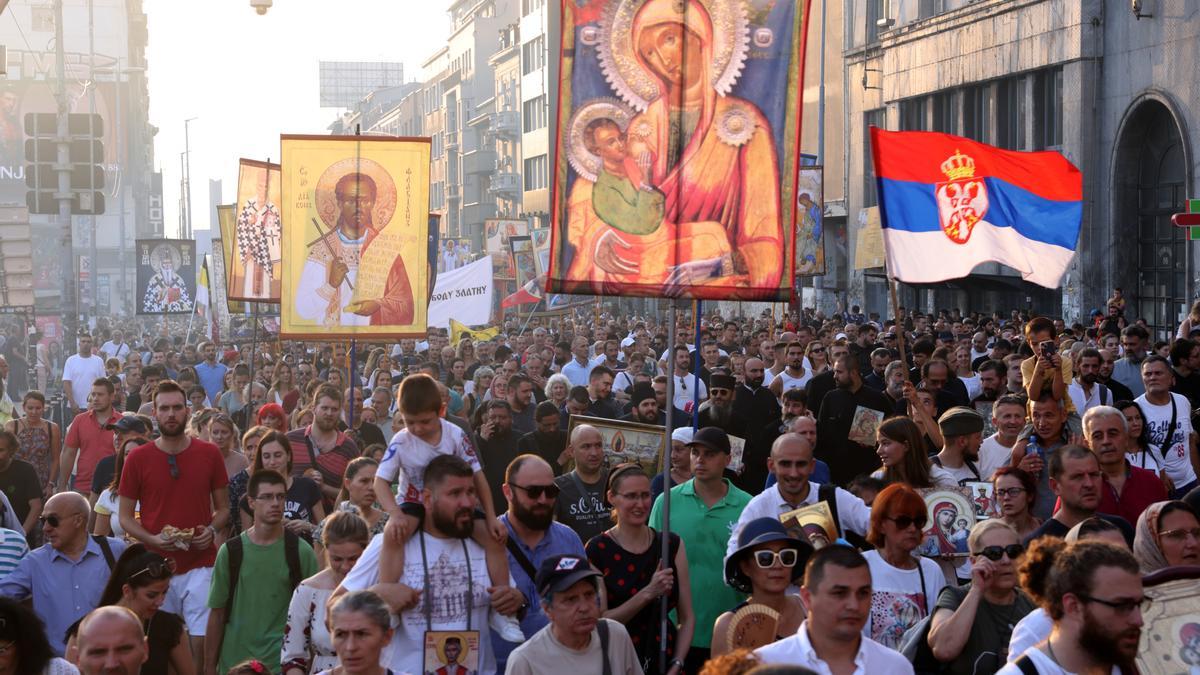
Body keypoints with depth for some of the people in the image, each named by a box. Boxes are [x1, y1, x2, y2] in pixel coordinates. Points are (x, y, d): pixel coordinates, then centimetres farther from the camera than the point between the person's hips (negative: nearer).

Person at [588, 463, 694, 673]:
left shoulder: (672, 545, 2)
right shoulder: (597, 550, -7)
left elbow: (687, 617, 3)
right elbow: (599, 621, -12)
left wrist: (676, 665, -8)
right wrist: (648, 593, -20)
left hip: (665, 660, 3)